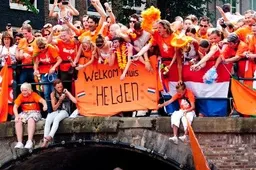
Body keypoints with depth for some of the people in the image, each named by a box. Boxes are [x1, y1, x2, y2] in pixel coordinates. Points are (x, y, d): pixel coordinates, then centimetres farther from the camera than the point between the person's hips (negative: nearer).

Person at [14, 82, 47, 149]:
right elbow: (15, 107, -2)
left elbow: (42, 100, -20)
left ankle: (30, 141, -42)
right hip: (24, 113, 3)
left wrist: (45, 105, -44)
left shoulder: (33, 95, -5)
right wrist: (16, 116, -20)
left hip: (35, 112, -3)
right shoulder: (20, 96, 4)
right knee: (18, 120, -26)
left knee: (31, 119, -36)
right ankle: (19, 142, -31)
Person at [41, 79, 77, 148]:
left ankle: (50, 137, -50)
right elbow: (54, 108, 1)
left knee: (56, 119, -36)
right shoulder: (53, 94, 4)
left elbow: (75, 101, -11)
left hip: (64, 111, -2)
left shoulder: (65, 92, 0)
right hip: (56, 112, 2)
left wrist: (67, 93, -16)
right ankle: (45, 142, -40)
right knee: (48, 120, -30)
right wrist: (60, 100, -13)